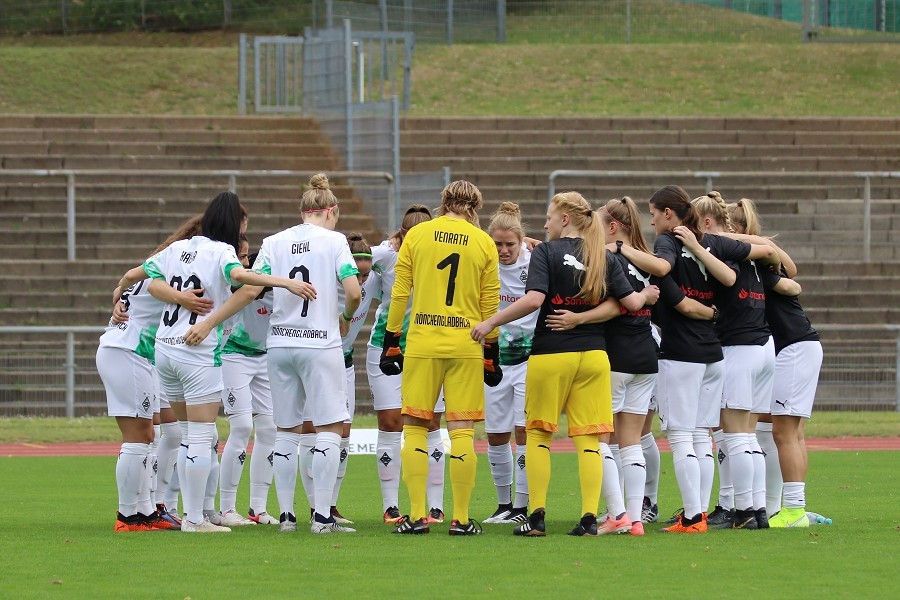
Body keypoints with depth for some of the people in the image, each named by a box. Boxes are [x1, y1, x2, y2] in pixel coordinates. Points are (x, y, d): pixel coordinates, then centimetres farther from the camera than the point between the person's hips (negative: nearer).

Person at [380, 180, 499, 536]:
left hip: (421, 345, 0)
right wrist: (491, 356, 13)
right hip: (466, 346, 0)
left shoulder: (416, 235, 3)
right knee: (461, 430, 1)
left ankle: (417, 516, 0)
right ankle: (460, 519, 0)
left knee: (415, 427, 5)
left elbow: (400, 293, 2)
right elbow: (490, 306, 5)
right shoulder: (484, 243, 4)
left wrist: (391, 344, 8)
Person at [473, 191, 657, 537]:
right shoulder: (605, 258, 6)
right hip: (594, 353, 3)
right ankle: (589, 517, -3)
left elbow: (533, 300, -18)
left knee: (538, 433, 6)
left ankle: (537, 516, 1)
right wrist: (646, 295, 19)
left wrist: (491, 323, -13)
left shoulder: (546, 252, -6)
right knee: (588, 437, 4)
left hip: (550, 354, -3)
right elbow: (630, 303, -1)